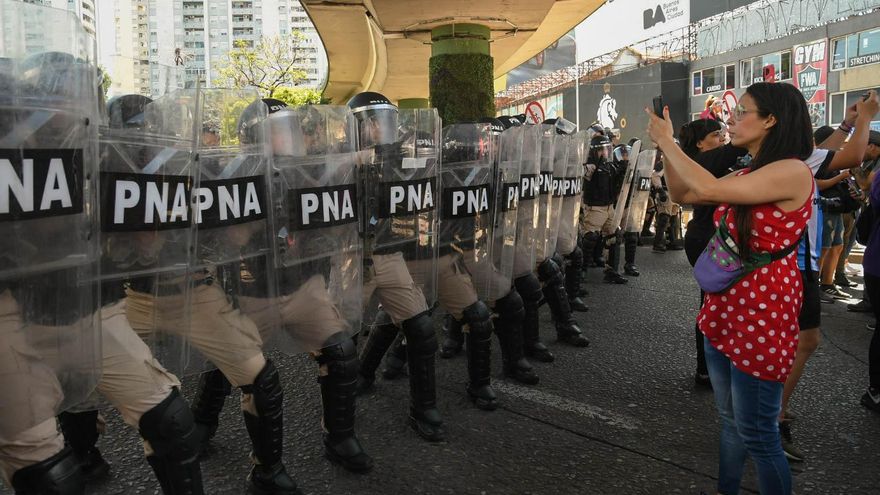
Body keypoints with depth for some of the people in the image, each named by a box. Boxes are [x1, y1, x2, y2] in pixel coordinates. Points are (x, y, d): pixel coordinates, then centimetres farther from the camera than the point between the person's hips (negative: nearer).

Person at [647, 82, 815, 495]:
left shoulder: (793, 172, -18)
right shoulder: (746, 174, 10)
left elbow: (708, 188, -28)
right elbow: (683, 194, 16)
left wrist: (667, 142, -15)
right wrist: (666, 147, 5)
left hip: (762, 313, -9)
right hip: (725, 306, 9)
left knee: (756, 432, 2)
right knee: (730, 420, 21)